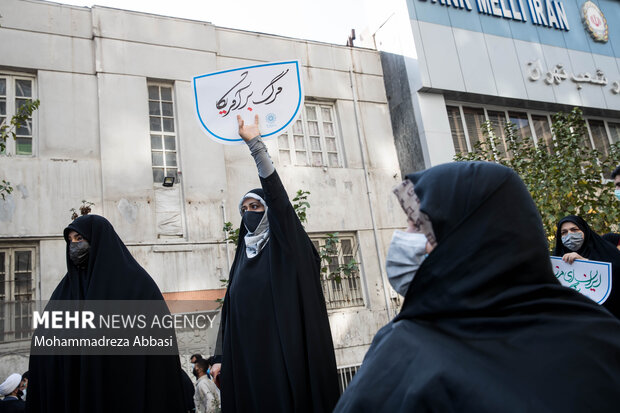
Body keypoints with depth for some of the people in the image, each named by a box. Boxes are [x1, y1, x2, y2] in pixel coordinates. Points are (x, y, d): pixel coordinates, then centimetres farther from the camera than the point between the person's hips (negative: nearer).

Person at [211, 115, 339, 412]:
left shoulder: (284, 245, 1)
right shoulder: (242, 256, 17)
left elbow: (276, 193, -14)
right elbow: (230, 309, 15)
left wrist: (255, 143, -20)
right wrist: (221, 357, 9)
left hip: (283, 350, -5)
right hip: (247, 356, 5)